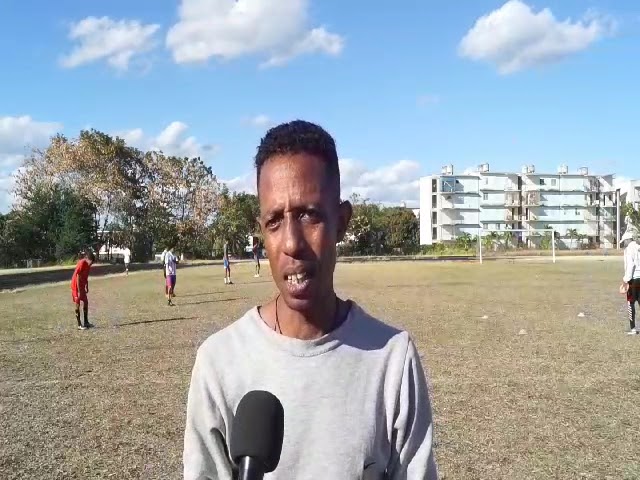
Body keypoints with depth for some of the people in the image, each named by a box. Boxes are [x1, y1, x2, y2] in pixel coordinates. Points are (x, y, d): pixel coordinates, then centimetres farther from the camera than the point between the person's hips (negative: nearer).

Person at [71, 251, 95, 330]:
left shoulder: (87, 264, 1)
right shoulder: (81, 264, -24)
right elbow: (78, 278, -23)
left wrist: (87, 288, 12)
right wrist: (79, 291, -22)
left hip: (82, 286, 8)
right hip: (76, 286, -8)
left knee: (86, 302, 10)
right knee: (78, 304, -3)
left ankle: (86, 322, 19)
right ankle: (79, 325, 2)